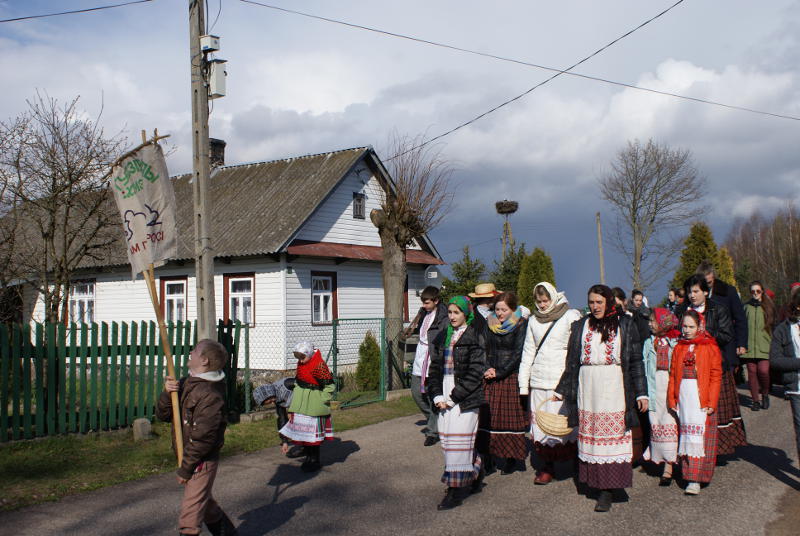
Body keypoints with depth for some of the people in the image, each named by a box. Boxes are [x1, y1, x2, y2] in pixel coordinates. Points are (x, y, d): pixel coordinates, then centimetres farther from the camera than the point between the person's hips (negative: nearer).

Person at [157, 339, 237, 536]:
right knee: (205, 503, 26)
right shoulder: (185, 383, 5)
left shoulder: (211, 395, -23)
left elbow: (203, 439, -23)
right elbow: (163, 415, 5)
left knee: (190, 513, -4)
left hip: (202, 462, -9)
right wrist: (167, 393, -14)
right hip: (187, 458, 9)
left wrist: (185, 468, -16)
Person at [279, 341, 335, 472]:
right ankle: (308, 457, 25)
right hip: (300, 402, 7)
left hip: (314, 404, -7)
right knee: (302, 428, 11)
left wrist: (322, 401, -15)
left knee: (313, 431, -1)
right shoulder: (301, 364, 6)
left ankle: (315, 460, 11)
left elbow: (330, 386, -13)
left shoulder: (319, 366, -18)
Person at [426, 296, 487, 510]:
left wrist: (454, 397, -12)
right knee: (447, 439, 7)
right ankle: (475, 475, 27)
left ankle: (457, 489, 3)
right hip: (446, 398, 6)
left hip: (465, 399, -6)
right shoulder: (442, 338, 13)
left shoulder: (475, 338, -5)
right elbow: (435, 368, 12)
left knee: (458, 441, -6)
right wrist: (437, 396, -1)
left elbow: (475, 372, -10)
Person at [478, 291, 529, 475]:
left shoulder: (521, 325, -4)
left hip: (511, 377, -4)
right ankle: (488, 457, 6)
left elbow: (518, 354, -9)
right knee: (487, 416, -1)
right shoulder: (490, 325, 10)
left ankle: (511, 459, 11)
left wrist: (499, 372, -12)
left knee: (510, 417, 0)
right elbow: (485, 350, 11)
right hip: (490, 378, 4)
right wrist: (488, 368, -6)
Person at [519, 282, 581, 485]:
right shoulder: (534, 320, 14)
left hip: (562, 379, -4)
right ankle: (547, 466, 11)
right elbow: (528, 352, 16)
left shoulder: (570, 316, 0)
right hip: (539, 380, 4)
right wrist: (523, 383, 11)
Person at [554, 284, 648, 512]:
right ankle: (594, 481, 11)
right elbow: (572, 362, 13)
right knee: (590, 436, 3)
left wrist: (641, 392, -2)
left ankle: (607, 490, -4)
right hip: (587, 389, 3)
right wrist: (561, 391, 12)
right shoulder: (581, 326, 11)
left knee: (613, 436, -5)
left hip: (614, 389, -3)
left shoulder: (625, 324, 4)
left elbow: (636, 361, 3)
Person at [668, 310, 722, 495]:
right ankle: (687, 472, 17)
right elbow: (673, 375, 12)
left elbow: (716, 376, -4)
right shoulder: (679, 348, 11)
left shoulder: (710, 347, -2)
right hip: (683, 396, 4)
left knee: (699, 435, -7)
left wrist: (711, 402, -9)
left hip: (701, 399, -4)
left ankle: (695, 480, -7)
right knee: (685, 436, 8)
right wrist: (672, 399, 6)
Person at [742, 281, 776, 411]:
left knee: (763, 371, -13)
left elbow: (773, 326, 12)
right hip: (749, 345, 1)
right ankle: (755, 400, 12)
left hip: (764, 346, -1)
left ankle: (765, 394, 13)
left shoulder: (768, 307, 8)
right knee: (752, 372, 0)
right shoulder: (746, 307, 9)